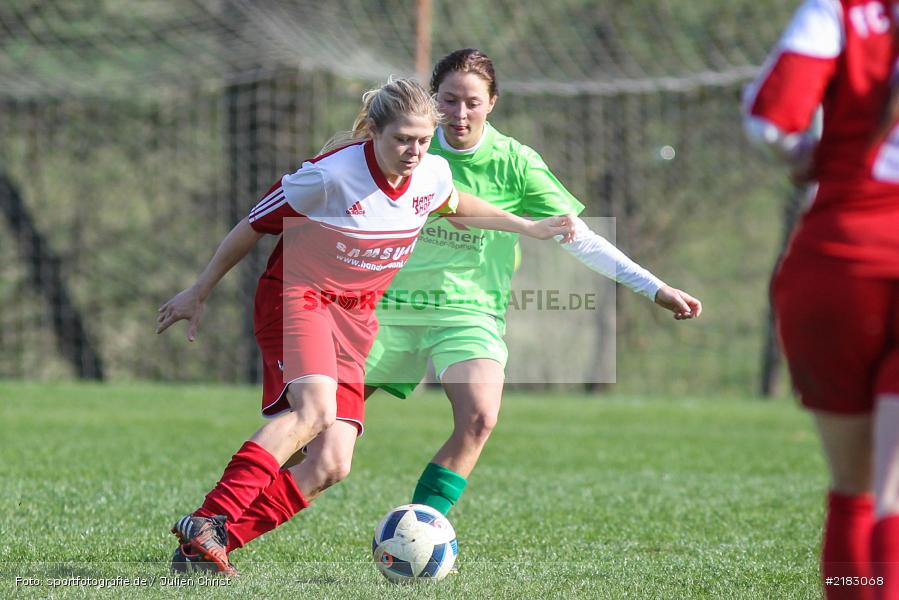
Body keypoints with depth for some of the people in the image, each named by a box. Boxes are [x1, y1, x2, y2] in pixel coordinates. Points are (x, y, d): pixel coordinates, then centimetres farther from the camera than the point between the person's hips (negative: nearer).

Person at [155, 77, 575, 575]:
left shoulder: (433, 175, -5)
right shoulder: (330, 175, -22)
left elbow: (451, 202, 22)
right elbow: (254, 226, -9)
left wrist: (526, 227, 27)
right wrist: (199, 293, -1)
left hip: (354, 317, 6)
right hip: (297, 296, -6)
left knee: (330, 466, -9)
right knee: (315, 406, -35)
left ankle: (205, 547, -11)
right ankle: (207, 522, -39)